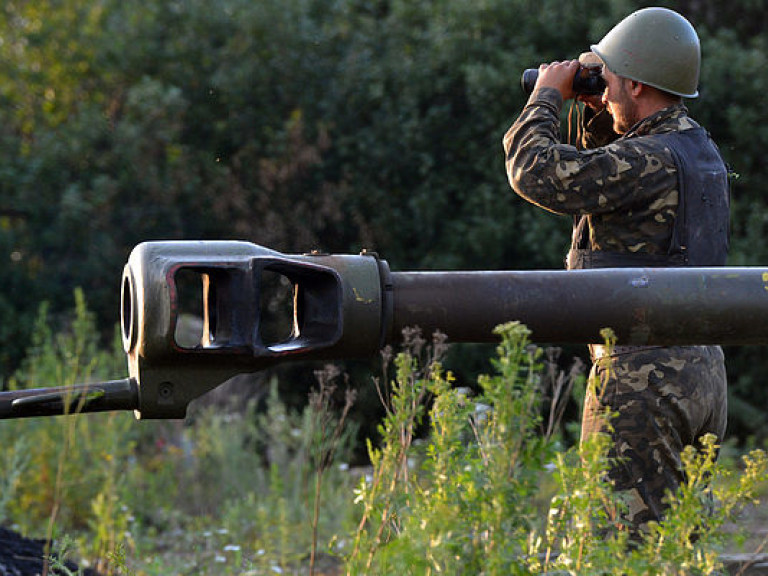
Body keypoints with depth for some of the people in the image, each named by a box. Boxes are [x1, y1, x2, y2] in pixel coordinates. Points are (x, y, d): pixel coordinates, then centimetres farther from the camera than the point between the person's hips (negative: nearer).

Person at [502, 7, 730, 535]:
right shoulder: (702, 152, 14)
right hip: (703, 368, 10)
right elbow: (610, 179, 31)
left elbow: (536, 173, -19)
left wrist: (547, 96, -4)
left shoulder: (648, 160, -17)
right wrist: (598, 115, 19)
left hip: (644, 376, -10)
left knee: (626, 538, -7)